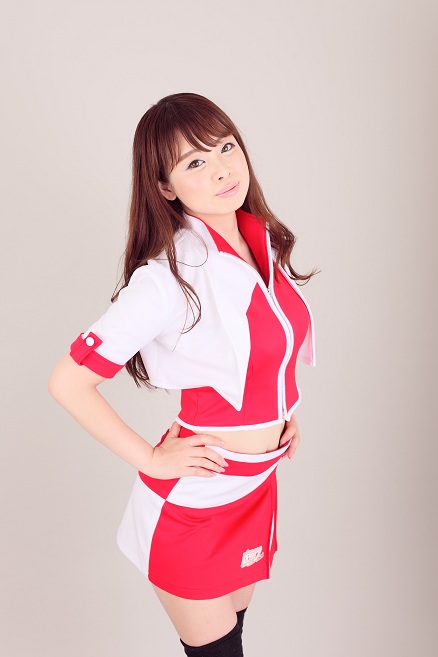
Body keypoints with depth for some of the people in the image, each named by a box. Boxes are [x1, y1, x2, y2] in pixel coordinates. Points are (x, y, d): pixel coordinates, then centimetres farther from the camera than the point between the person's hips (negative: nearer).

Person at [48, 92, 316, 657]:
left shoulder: (264, 240, -2)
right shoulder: (171, 273, -24)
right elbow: (67, 382, -24)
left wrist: (281, 411, 6)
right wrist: (151, 459, -17)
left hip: (258, 484, 6)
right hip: (196, 499, -6)